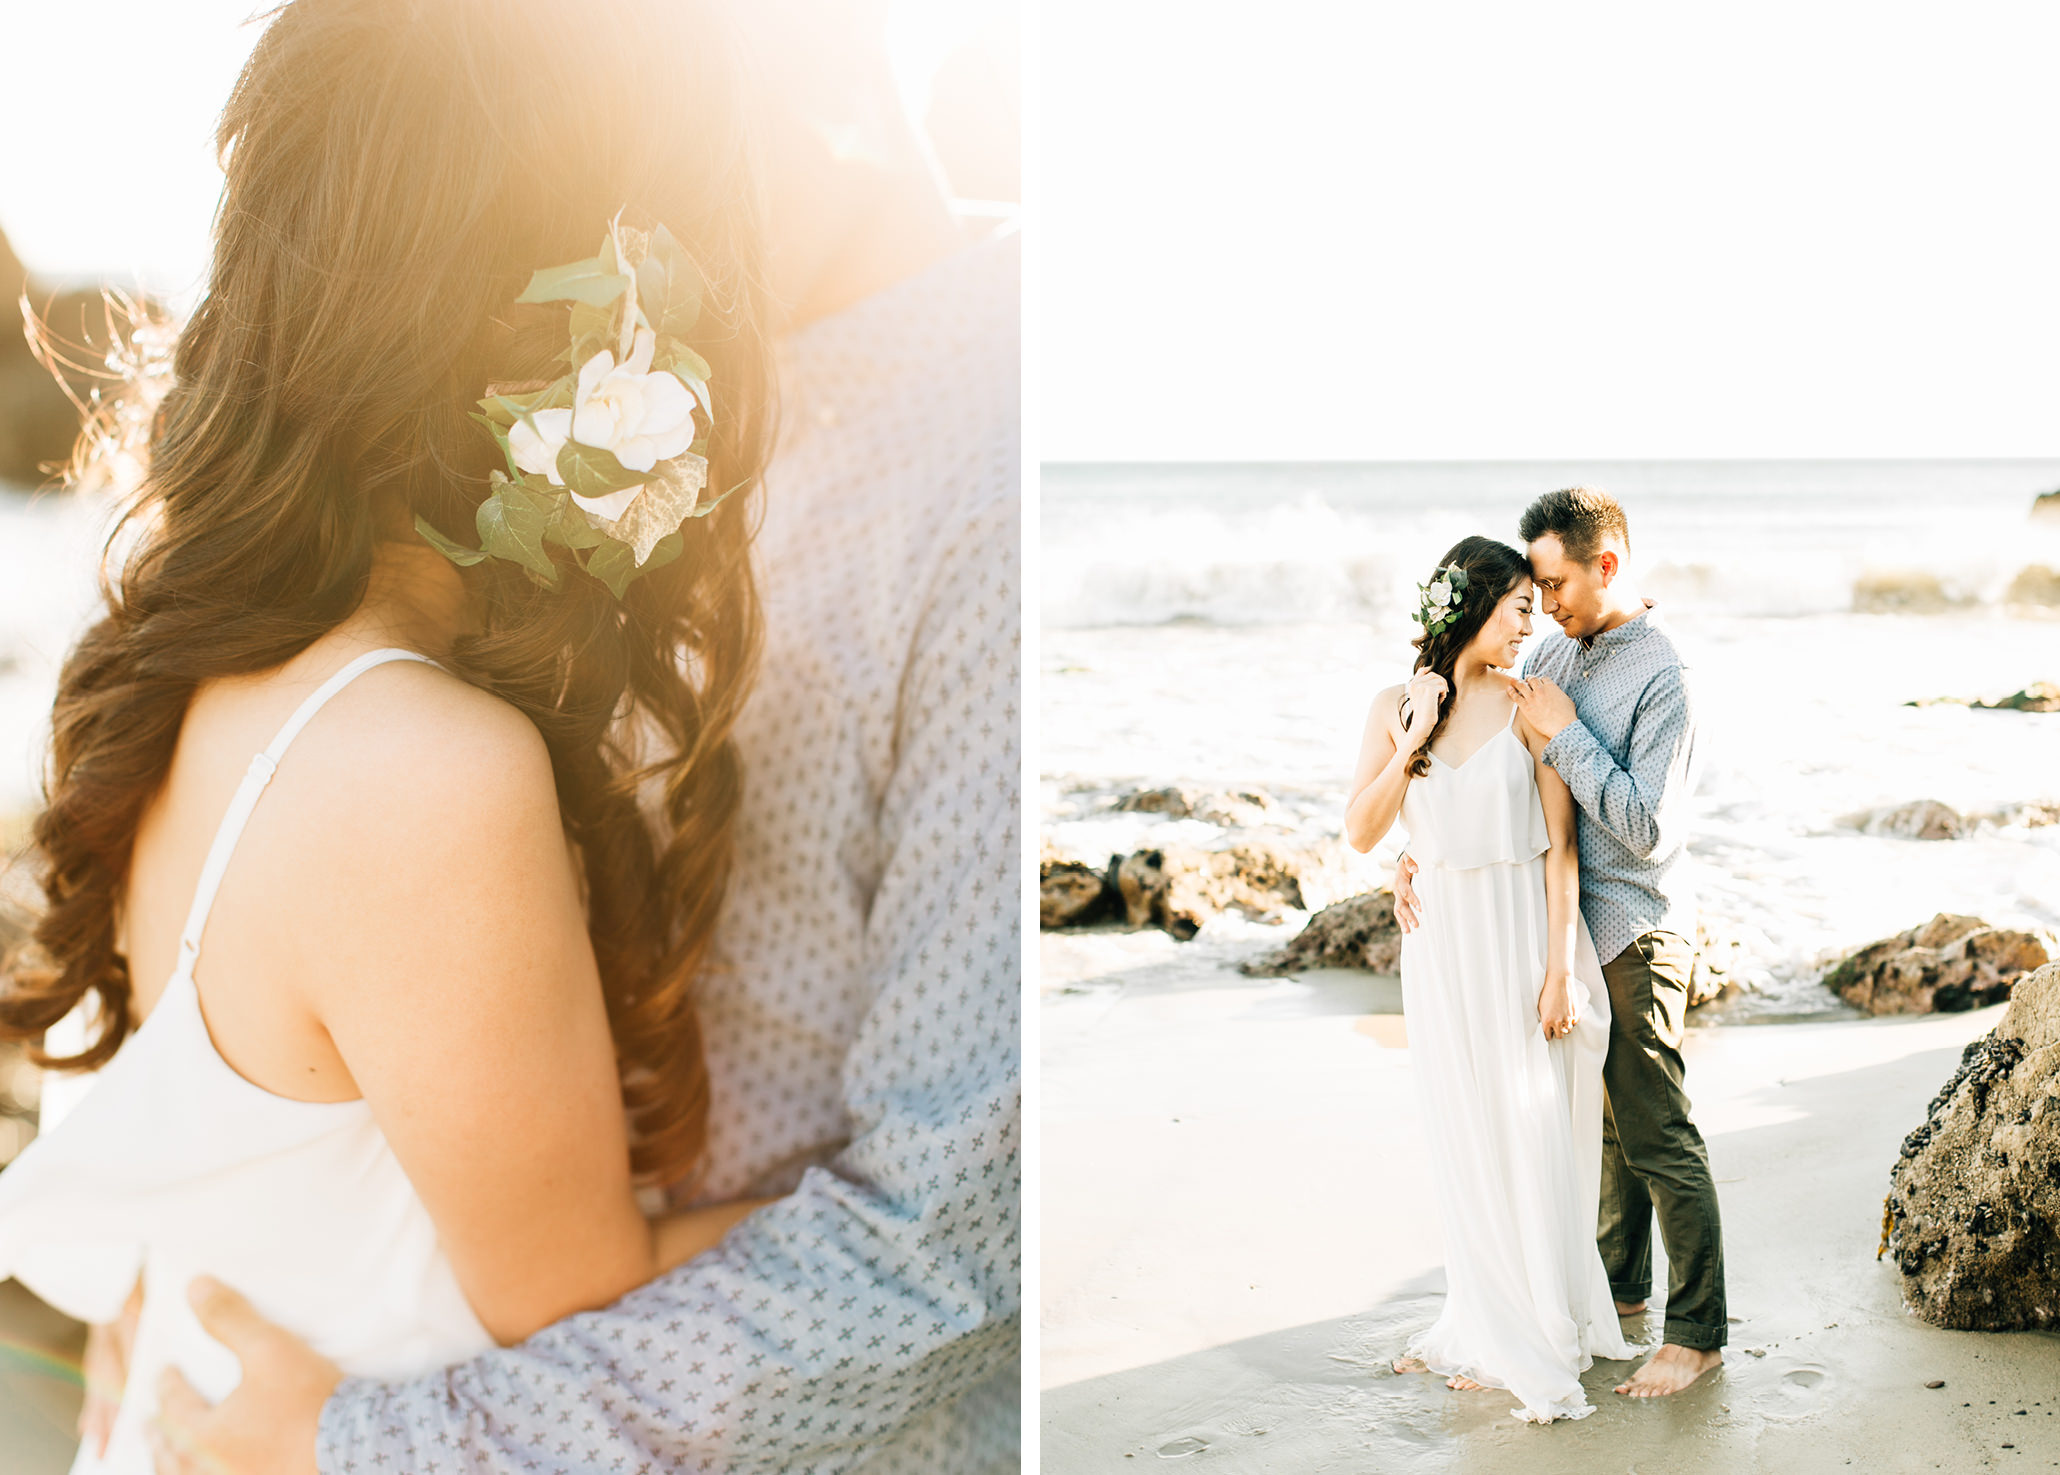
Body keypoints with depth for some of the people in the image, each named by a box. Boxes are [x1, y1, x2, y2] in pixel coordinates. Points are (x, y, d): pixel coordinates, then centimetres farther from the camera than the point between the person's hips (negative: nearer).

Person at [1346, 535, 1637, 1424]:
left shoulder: (1528, 704, -5)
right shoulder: (1397, 707, 3)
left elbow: (1561, 844, -7)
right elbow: (1360, 834, 0)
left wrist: (1561, 970, -12)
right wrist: (1410, 746, -13)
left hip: (1520, 935, -3)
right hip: (1438, 941, 3)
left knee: (1532, 1135, 2)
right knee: (1463, 1139, 11)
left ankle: (1539, 1345, 16)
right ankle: (1488, 1328, 25)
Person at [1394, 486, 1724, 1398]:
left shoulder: (1662, 679, -18)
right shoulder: (1558, 652, 6)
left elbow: (1648, 830, -24)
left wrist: (1564, 733, -21)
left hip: (1633, 935, -8)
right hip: (1570, 923, 8)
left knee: (1658, 1137, -2)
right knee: (1599, 1119, 20)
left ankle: (1698, 1333, 9)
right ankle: (1621, 1283, 35)